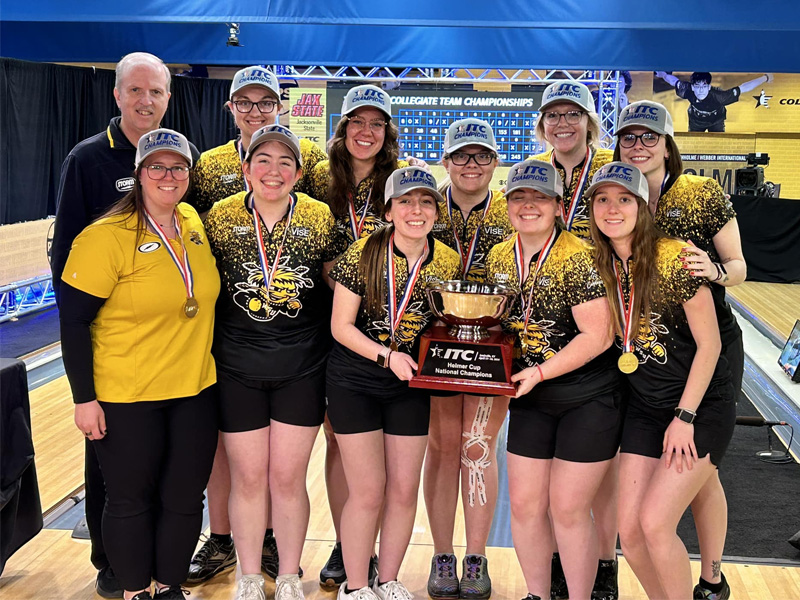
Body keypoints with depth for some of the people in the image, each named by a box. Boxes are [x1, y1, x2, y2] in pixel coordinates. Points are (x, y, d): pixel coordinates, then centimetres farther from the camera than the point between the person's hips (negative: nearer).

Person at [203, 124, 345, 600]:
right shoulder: (220, 217, -3)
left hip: (302, 368, 0)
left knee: (289, 477, 7)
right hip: (238, 368, 0)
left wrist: (333, 348, 1)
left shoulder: (320, 218, -3)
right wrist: (210, 350, 2)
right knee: (247, 478, 8)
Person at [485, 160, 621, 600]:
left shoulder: (579, 258, -18)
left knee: (567, 510, 1)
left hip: (588, 401, -6)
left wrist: (539, 372, -24)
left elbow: (597, 337, -20)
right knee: (524, 505, 10)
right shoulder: (498, 258, 2)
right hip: (530, 402, 6)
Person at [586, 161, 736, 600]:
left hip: (702, 408, -5)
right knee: (629, 529, 2)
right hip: (644, 408, 6)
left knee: (655, 524, -13)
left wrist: (684, 417, -15)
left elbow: (709, 344, -15)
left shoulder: (675, 258, -19)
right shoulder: (599, 265, -2)